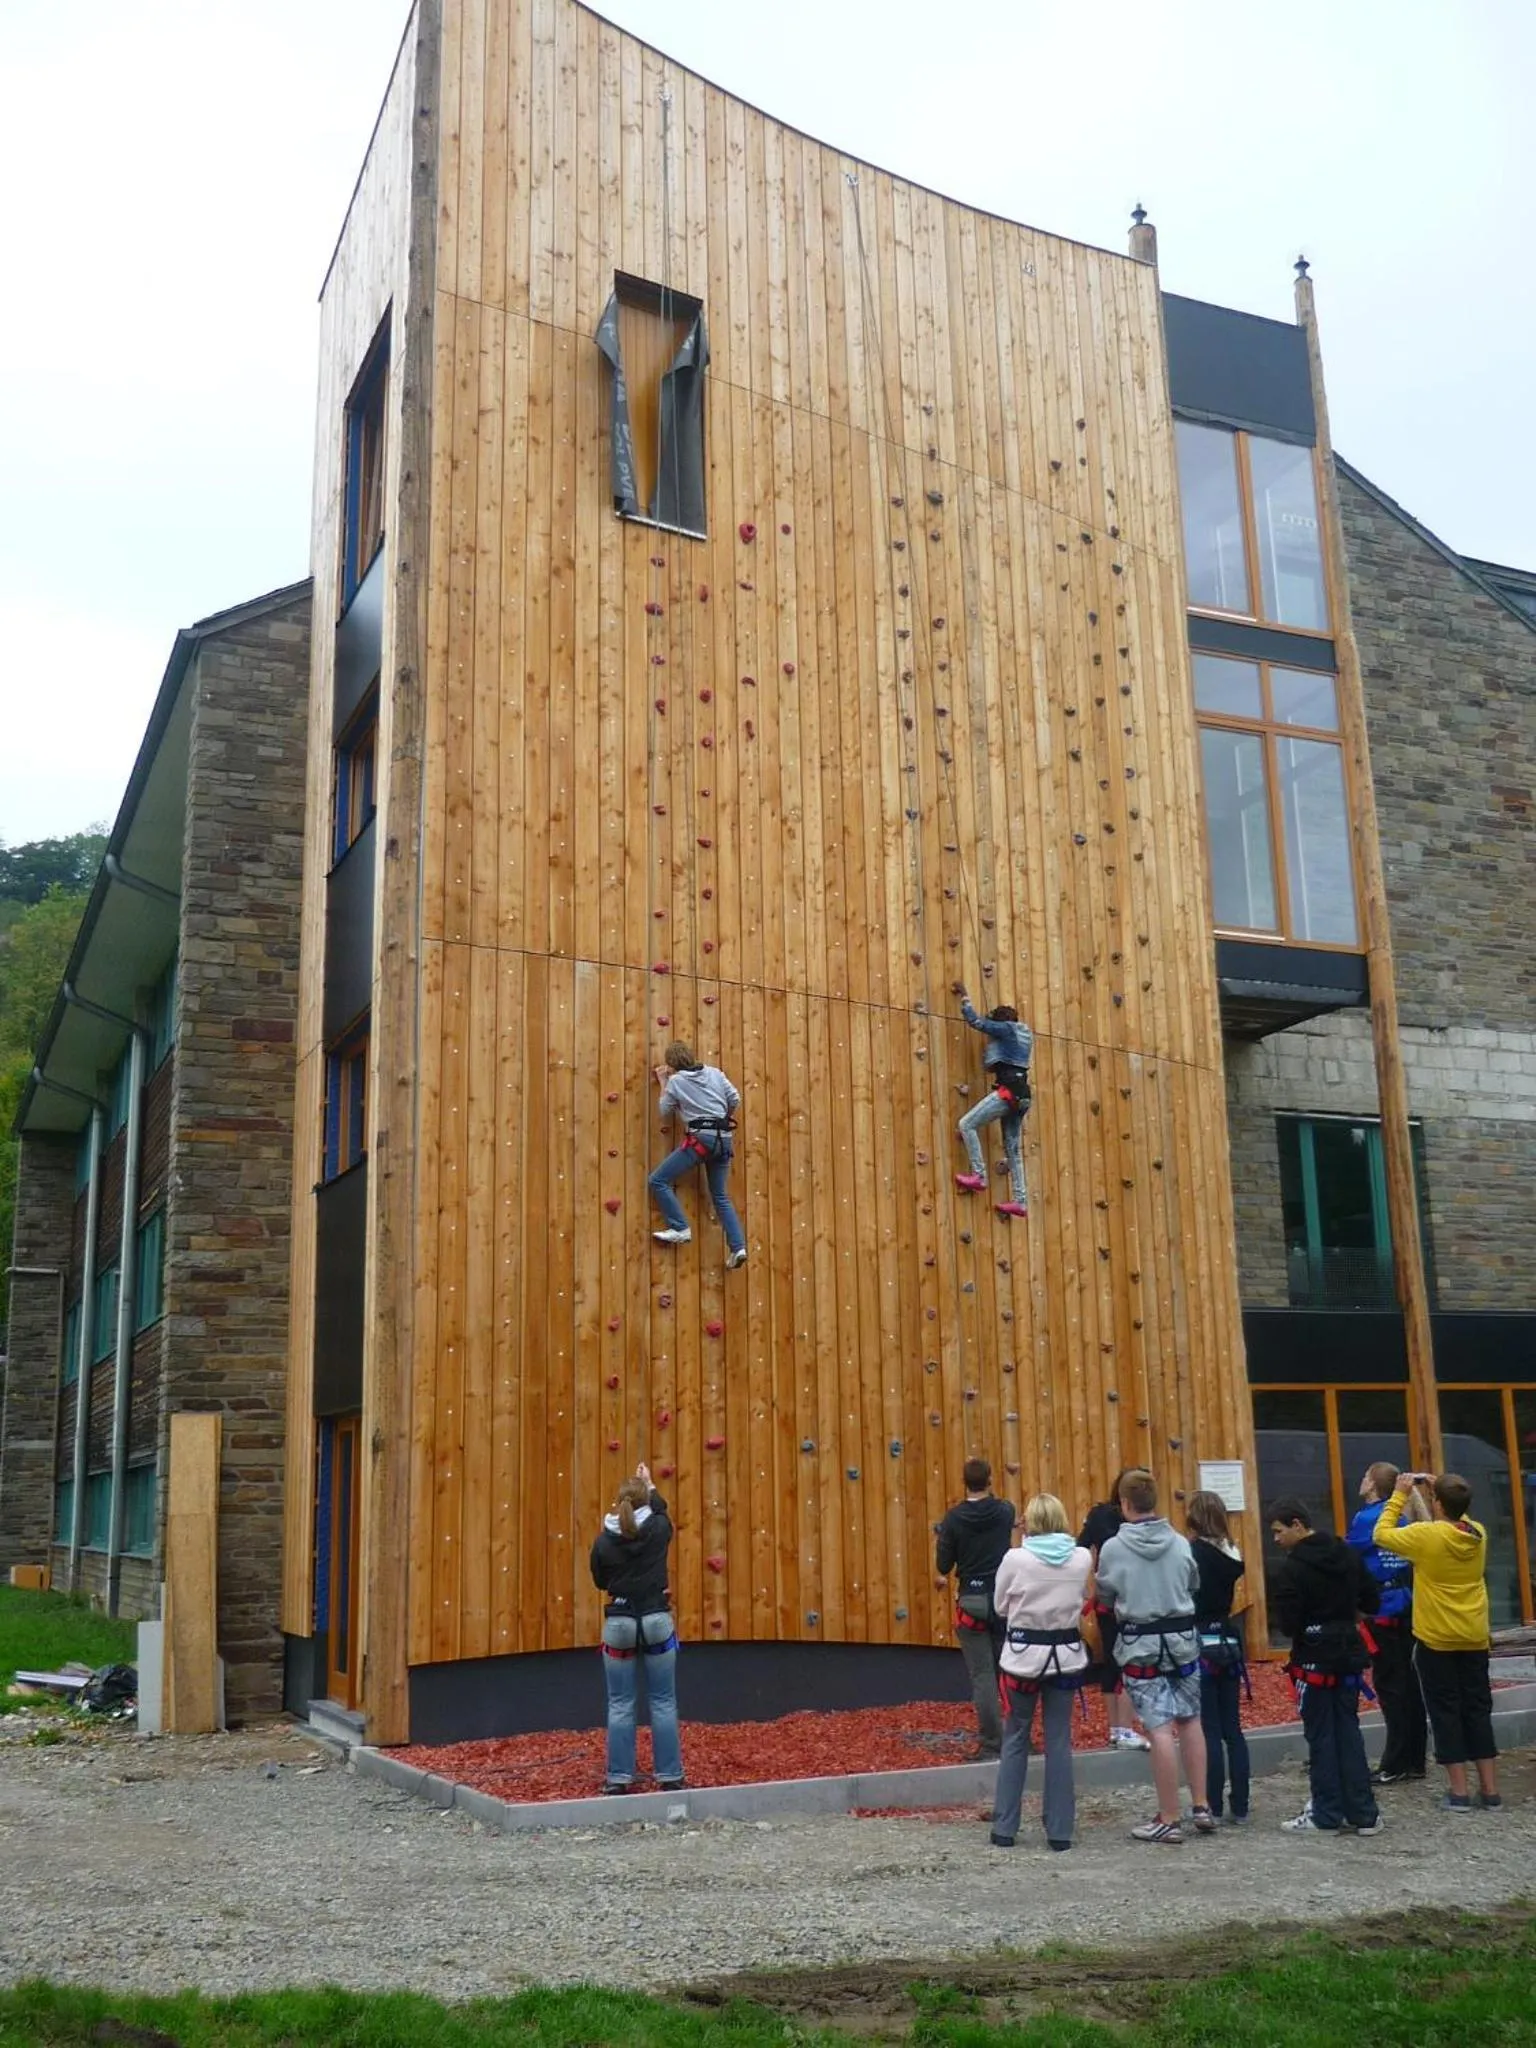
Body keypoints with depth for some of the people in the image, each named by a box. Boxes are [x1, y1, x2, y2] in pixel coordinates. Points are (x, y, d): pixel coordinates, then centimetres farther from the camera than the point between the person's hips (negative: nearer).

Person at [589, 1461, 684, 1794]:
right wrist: (649, 1485, 33)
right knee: (663, 1703, 8)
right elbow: (662, 1511, 19)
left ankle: (619, 1778, 9)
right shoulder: (658, 1530, -6)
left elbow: (600, 1581, 8)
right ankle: (669, 1776, 10)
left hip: (619, 1624, 0)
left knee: (620, 1706, 8)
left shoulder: (604, 1542, -7)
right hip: (656, 1621, 0)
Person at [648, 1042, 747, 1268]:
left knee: (658, 1181, 2)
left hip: (701, 1138, -6)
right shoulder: (714, 1073, 12)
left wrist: (663, 1083, 22)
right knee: (720, 1196, 14)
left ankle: (680, 1229, -4)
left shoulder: (676, 1081, 1)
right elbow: (735, 1099, 9)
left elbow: (665, 1112, 13)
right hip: (724, 1139, 6)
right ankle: (738, 1247, 2)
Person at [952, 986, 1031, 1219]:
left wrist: (963, 996, 13)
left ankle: (979, 1176, -7)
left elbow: (975, 1021, 0)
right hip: (1021, 1094, 9)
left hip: (1008, 1091, -9)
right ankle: (1020, 1202, 7)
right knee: (1013, 1149, 9)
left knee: (966, 1124, -6)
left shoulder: (1006, 1028, -3)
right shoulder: (1024, 1033, 22)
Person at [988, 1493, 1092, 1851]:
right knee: (1059, 1742, 9)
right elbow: (1081, 1600, 7)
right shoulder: (1082, 1558, -7)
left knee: (1015, 1741, 11)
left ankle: (1004, 1829, 13)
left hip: (1024, 1654, -2)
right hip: (1065, 1654, 2)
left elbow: (1000, 1606, -2)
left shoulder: (1015, 1559, -13)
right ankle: (1060, 1831, 11)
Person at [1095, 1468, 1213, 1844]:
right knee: (1190, 1720, 17)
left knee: (1159, 1729, -3)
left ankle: (1168, 1820, 1)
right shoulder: (1181, 1543, -4)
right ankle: (1201, 1807, 20)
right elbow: (1194, 1585, 9)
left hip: (1140, 1644, -3)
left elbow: (1104, 1592, 3)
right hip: (1182, 1636, 3)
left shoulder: (1113, 1548, -11)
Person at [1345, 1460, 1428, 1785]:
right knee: (1408, 1685, 11)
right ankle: (1414, 1760, 17)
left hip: (1382, 1613, -7)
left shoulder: (1365, 1518, -12)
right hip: (1407, 1609, 7)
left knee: (1389, 1688, -3)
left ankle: (1394, 1766, -2)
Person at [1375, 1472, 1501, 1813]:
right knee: (1478, 1709, 12)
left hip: (1436, 1640, -5)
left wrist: (1400, 1494, 0)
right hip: (1474, 1638, 5)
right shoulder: (1478, 1534, -2)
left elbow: (1382, 1534, -5)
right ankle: (1490, 1788, 13)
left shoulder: (1426, 1536, -18)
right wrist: (1440, 1490, 14)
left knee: (1445, 1711, 3)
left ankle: (1458, 1790, 3)